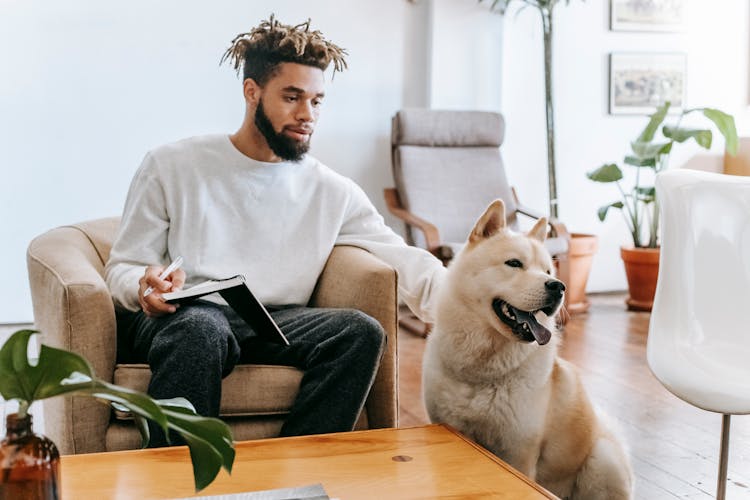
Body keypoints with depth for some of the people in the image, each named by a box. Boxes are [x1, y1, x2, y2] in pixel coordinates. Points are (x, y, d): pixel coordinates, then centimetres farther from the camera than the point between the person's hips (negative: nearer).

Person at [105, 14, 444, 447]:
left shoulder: (333, 192, 12)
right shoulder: (172, 166, 7)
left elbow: (404, 260, 3)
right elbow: (122, 268, 7)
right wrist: (145, 286, -18)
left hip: (273, 325, 3)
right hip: (181, 316, -2)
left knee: (361, 331, -25)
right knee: (201, 330, -37)